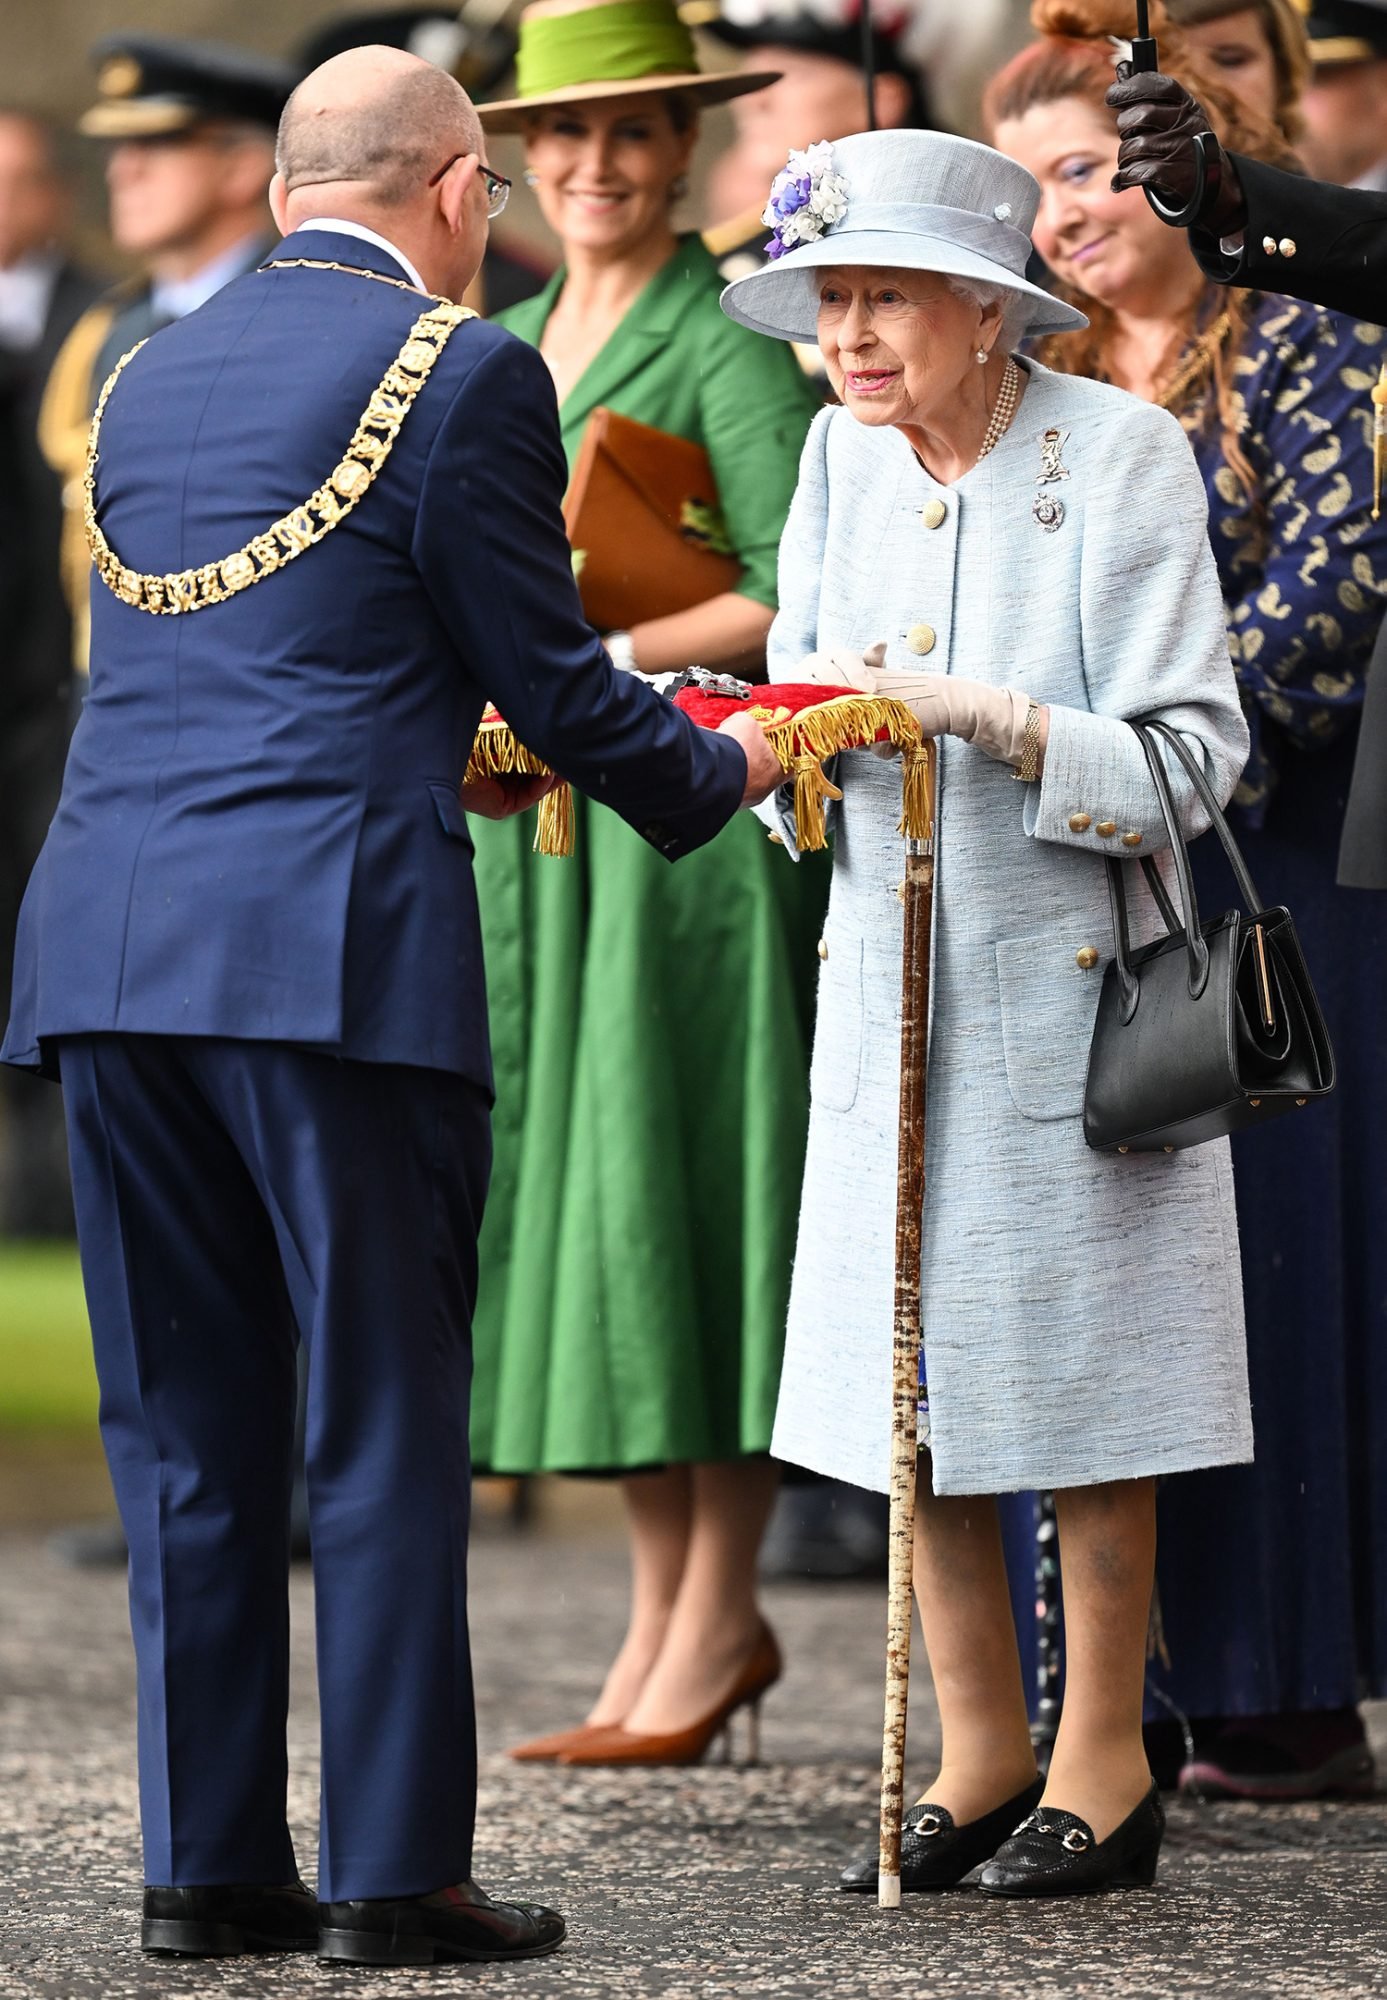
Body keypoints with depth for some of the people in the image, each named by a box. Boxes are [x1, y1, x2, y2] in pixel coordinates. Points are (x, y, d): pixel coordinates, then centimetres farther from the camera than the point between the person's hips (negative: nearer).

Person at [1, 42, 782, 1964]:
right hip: (335, 943, -6)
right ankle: (395, 1868, 2)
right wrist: (713, 774, 18)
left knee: (182, 1427, 10)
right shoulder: (462, 373, -3)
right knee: (384, 1425, 1)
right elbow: (549, 669, -1)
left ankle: (206, 1860, 12)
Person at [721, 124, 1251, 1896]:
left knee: (1084, 1369, 1)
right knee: (912, 1377, 6)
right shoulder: (842, 454, 4)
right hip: (887, 970, 5)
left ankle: (1105, 1765, 11)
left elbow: (1192, 754, -14)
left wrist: (989, 718, -25)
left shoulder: (1119, 453, -11)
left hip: (1073, 970, -5)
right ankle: (981, 1758, 17)